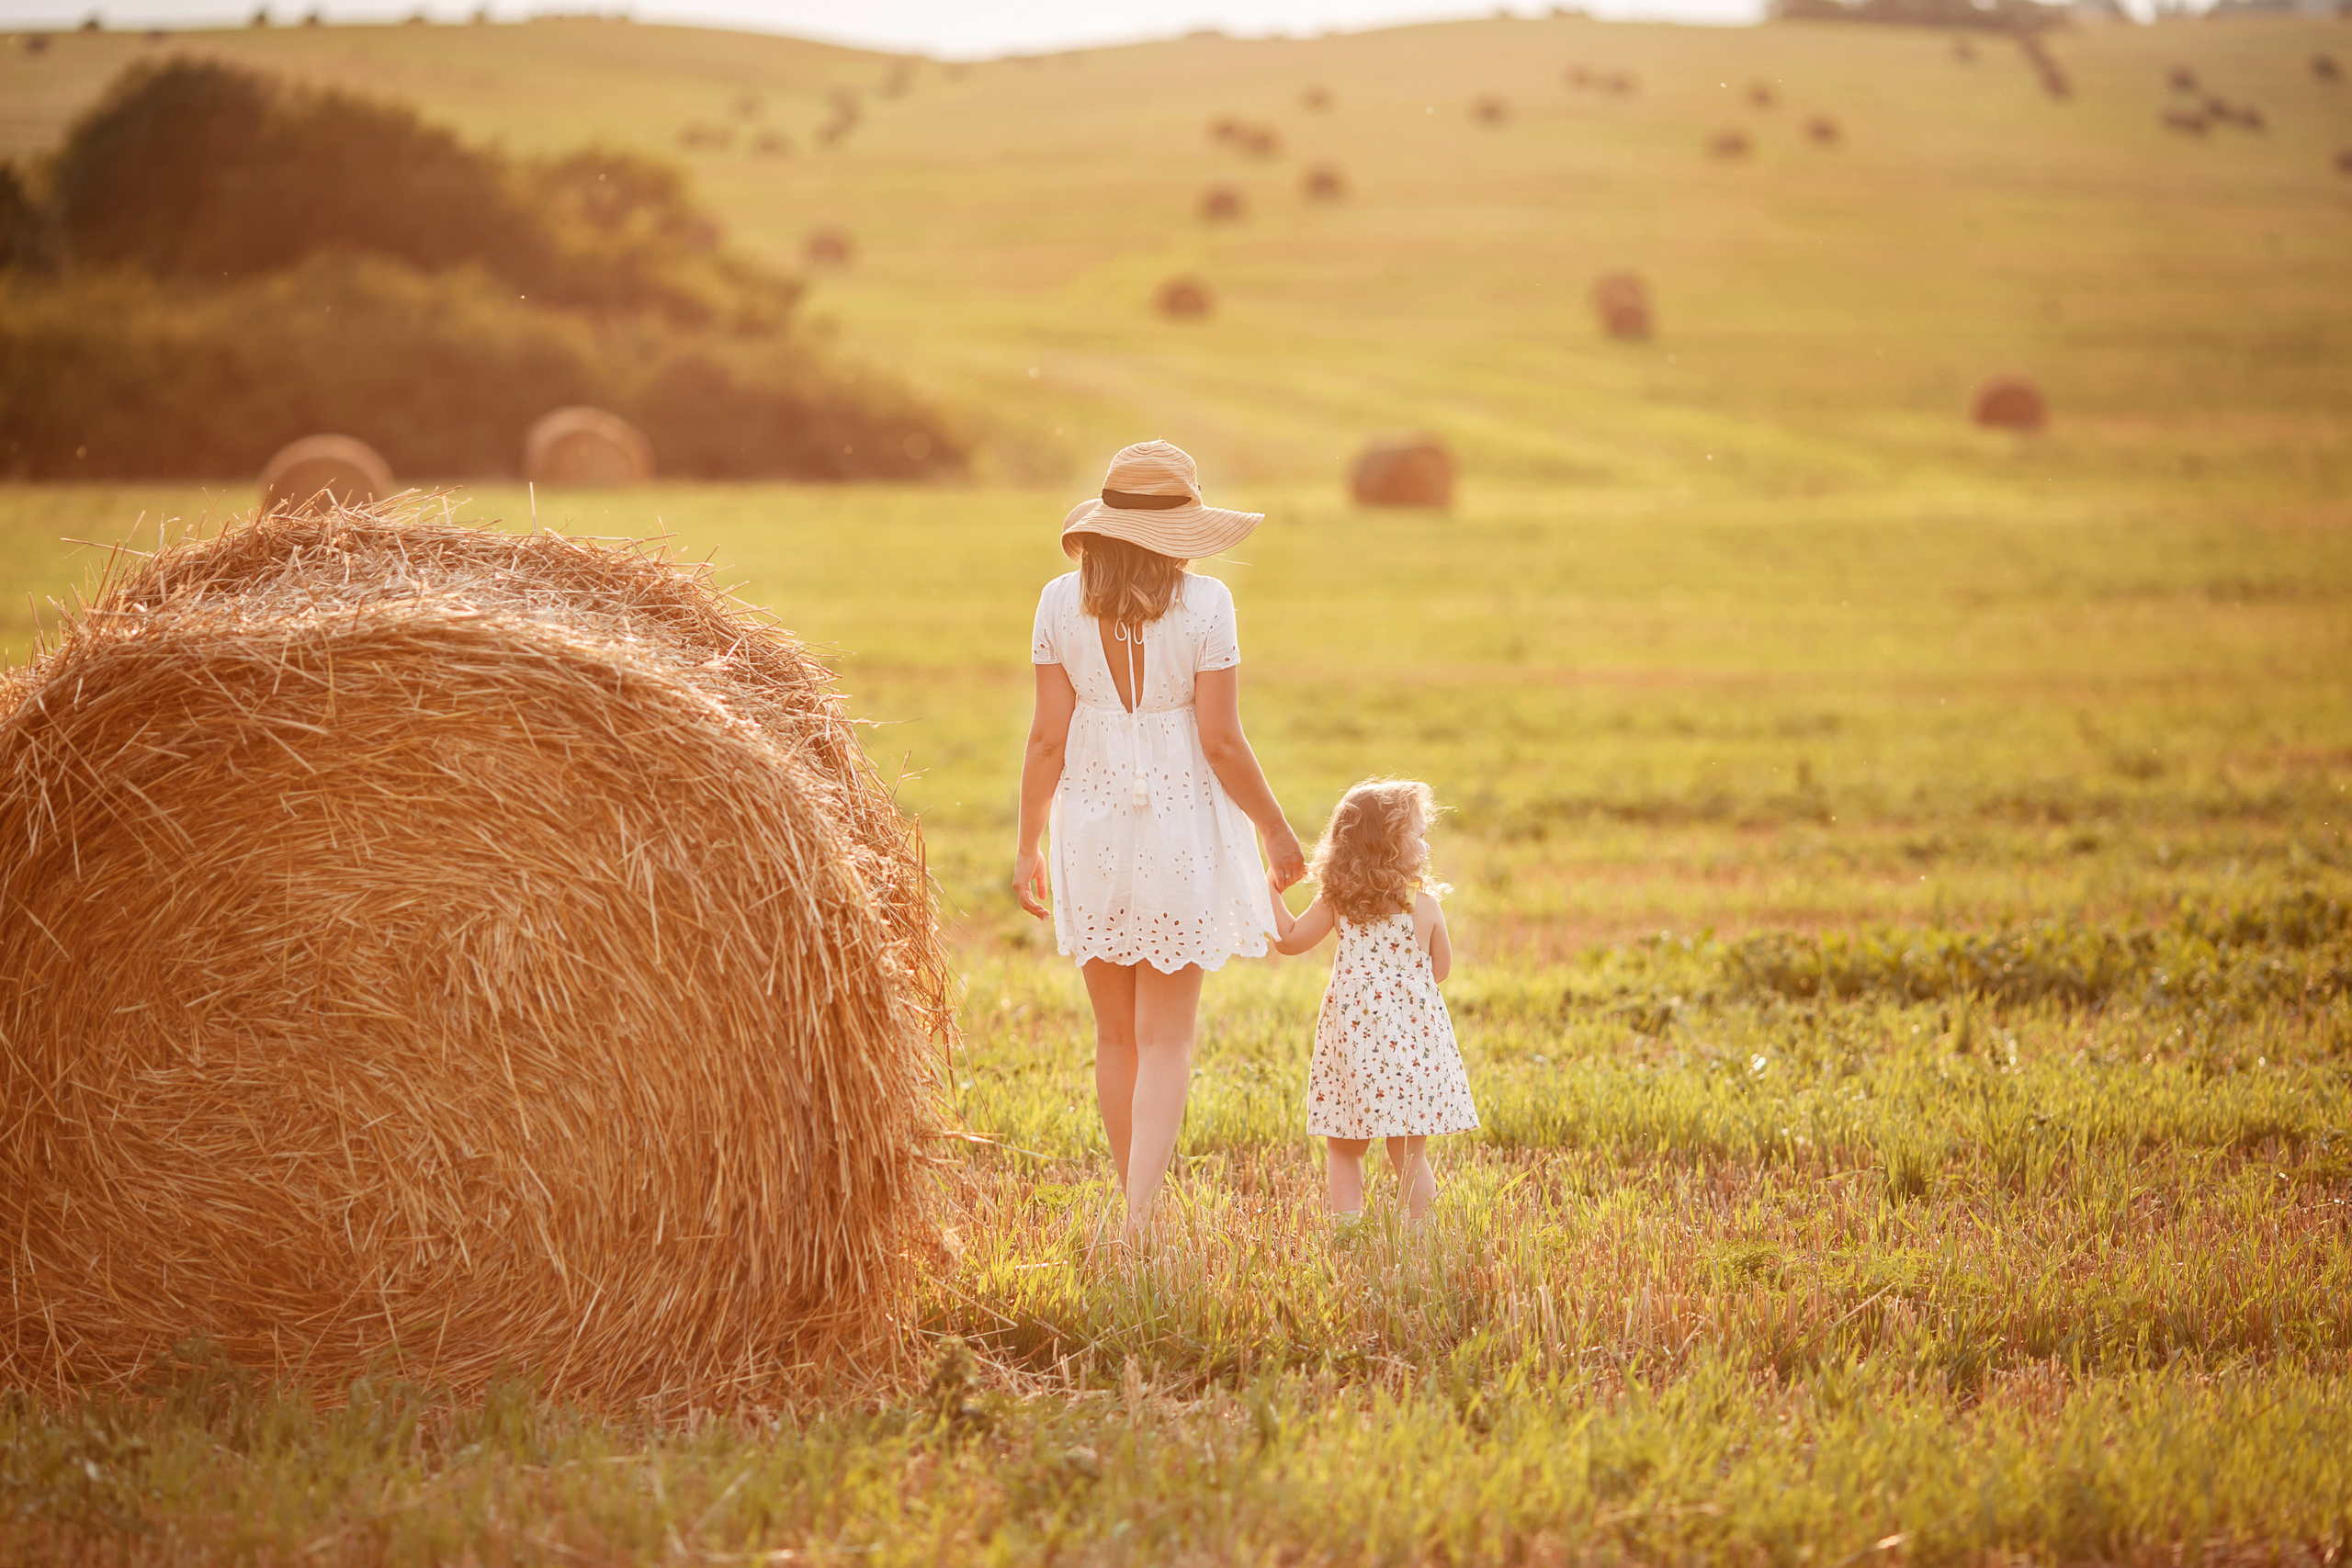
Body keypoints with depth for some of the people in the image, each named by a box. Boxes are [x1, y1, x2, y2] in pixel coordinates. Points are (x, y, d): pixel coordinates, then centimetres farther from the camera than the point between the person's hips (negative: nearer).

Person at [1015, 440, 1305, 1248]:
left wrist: (1028, 843, 7)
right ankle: (1139, 1218, -11)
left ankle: (1137, 1207, 23)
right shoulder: (1203, 604, -11)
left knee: (1117, 1035, 14)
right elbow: (1221, 742, -11)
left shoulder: (1062, 602, -4)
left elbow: (1048, 738, -3)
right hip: (1181, 829, -2)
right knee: (1165, 1038, 2)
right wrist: (1276, 829, 2)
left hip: (1092, 826, 2)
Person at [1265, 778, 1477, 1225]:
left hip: (1352, 1035, 1)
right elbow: (1440, 968, 5)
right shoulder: (1424, 905, -6)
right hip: (1411, 1035, -1)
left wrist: (1272, 890, 21)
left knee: (1343, 1150, 9)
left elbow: (1288, 939, 8)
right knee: (1410, 1152, 7)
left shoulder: (1336, 902, -2)